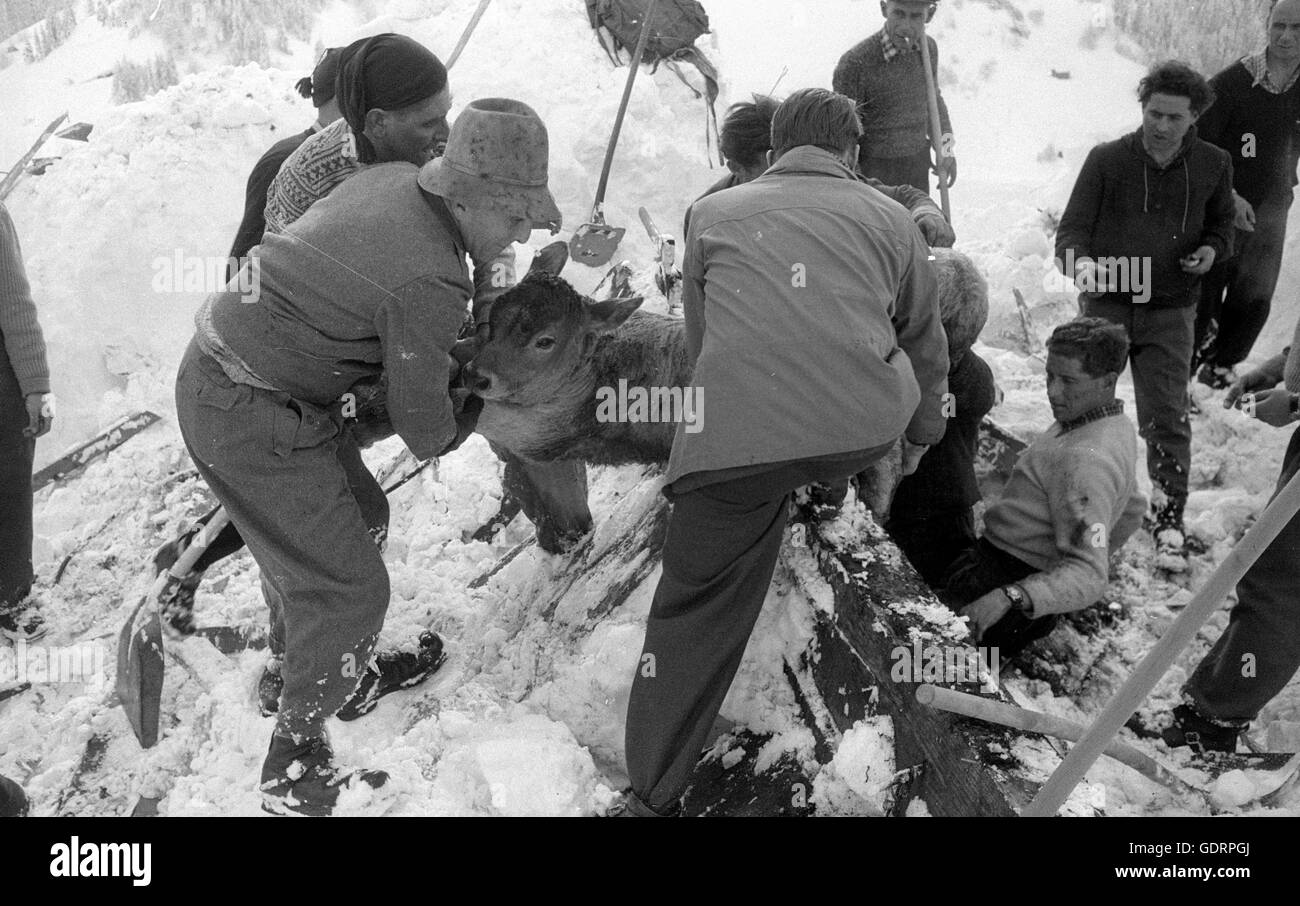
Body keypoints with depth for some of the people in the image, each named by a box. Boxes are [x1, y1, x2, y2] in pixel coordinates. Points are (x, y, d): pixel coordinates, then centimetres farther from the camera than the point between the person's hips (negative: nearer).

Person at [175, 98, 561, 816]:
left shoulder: (392, 179, 0)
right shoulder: (433, 283, -24)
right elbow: (425, 431, -12)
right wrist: (467, 413, 11)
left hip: (208, 374, 9)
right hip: (257, 424, -9)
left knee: (302, 547, 25)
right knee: (347, 587, 3)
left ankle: (350, 677, 46)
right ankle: (295, 769, 19)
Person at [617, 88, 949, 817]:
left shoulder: (713, 213, 20)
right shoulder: (889, 219, 18)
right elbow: (925, 340, 29)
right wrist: (924, 428, 46)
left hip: (735, 435, 0)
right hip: (868, 428, 1)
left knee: (696, 611, 11)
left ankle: (654, 793, 14)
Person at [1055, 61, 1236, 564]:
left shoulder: (1213, 166, 1)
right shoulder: (1107, 159, -7)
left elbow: (1221, 225, 17)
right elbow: (1072, 228, -8)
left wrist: (1212, 250, -6)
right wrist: (1079, 262, -29)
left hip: (1168, 314, 1)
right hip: (1104, 305, 0)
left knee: (1167, 418, -4)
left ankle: (1169, 522, 5)